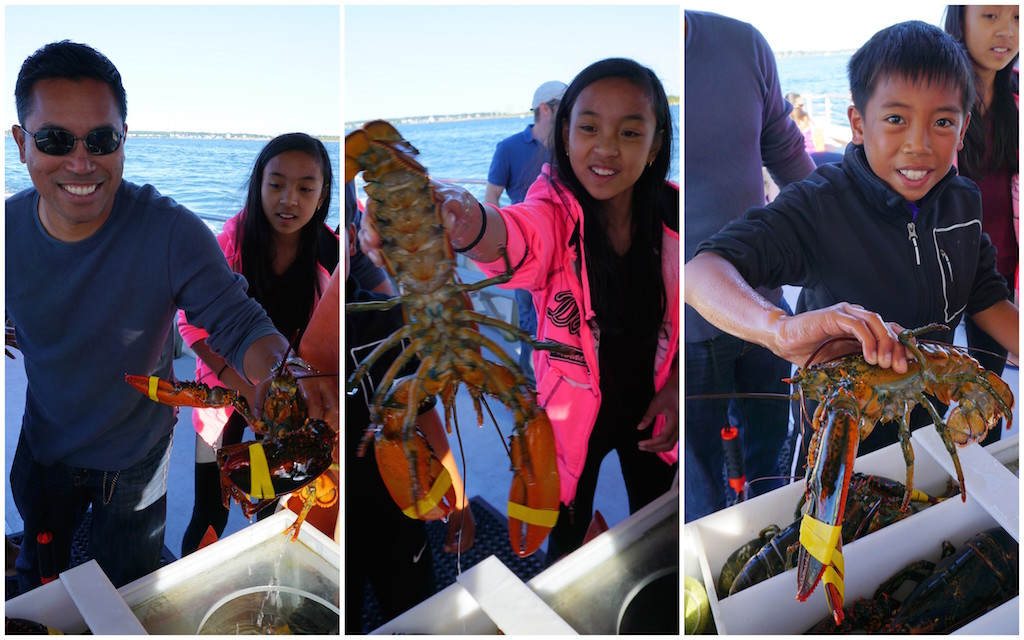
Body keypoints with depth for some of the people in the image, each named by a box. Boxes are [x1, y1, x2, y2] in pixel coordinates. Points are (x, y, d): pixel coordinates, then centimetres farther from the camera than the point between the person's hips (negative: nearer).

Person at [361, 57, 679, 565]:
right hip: (573, 409, -2)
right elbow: (521, 238, -51)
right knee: (568, 533, 17)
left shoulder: (672, 214, -16)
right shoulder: (556, 208, -26)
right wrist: (468, 222, -73)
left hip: (651, 404, 3)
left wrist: (677, 385, -10)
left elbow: (681, 312, 1)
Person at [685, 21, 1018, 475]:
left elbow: (986, 299, 7)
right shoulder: (819, 206, -29)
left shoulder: (963, 202, -8)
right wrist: (779, 327, -63)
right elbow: (701, 270, -44)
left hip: (930, 424, 6)